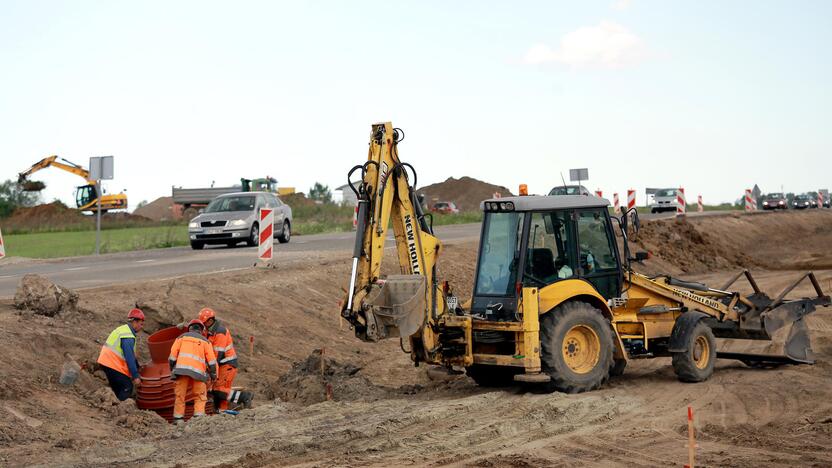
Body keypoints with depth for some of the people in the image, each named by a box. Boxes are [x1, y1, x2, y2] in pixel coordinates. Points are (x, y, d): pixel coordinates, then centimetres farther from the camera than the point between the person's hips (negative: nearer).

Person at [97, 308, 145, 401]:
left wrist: (137, 367, 26)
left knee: (118, 389, 16)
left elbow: (131, 354, 23)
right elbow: (130, 358, -21)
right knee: (127, 387, -8)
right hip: (113, 364, -10)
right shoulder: (128, 336, -18)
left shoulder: (123, 329, 15)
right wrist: (135, 376, -18)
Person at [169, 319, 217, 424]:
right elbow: (211, 360, 11)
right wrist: (213, 374, 19)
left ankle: (178, 418, 3)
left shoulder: (182, 337, 18)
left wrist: (172, 369, 18)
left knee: (180, 395, 6)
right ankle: (198, 416, -8)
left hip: (181, 368, 0)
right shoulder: (205, 341, 19)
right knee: (201, 396, 6)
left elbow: (173, 354, 10)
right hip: (198, 371, 0)